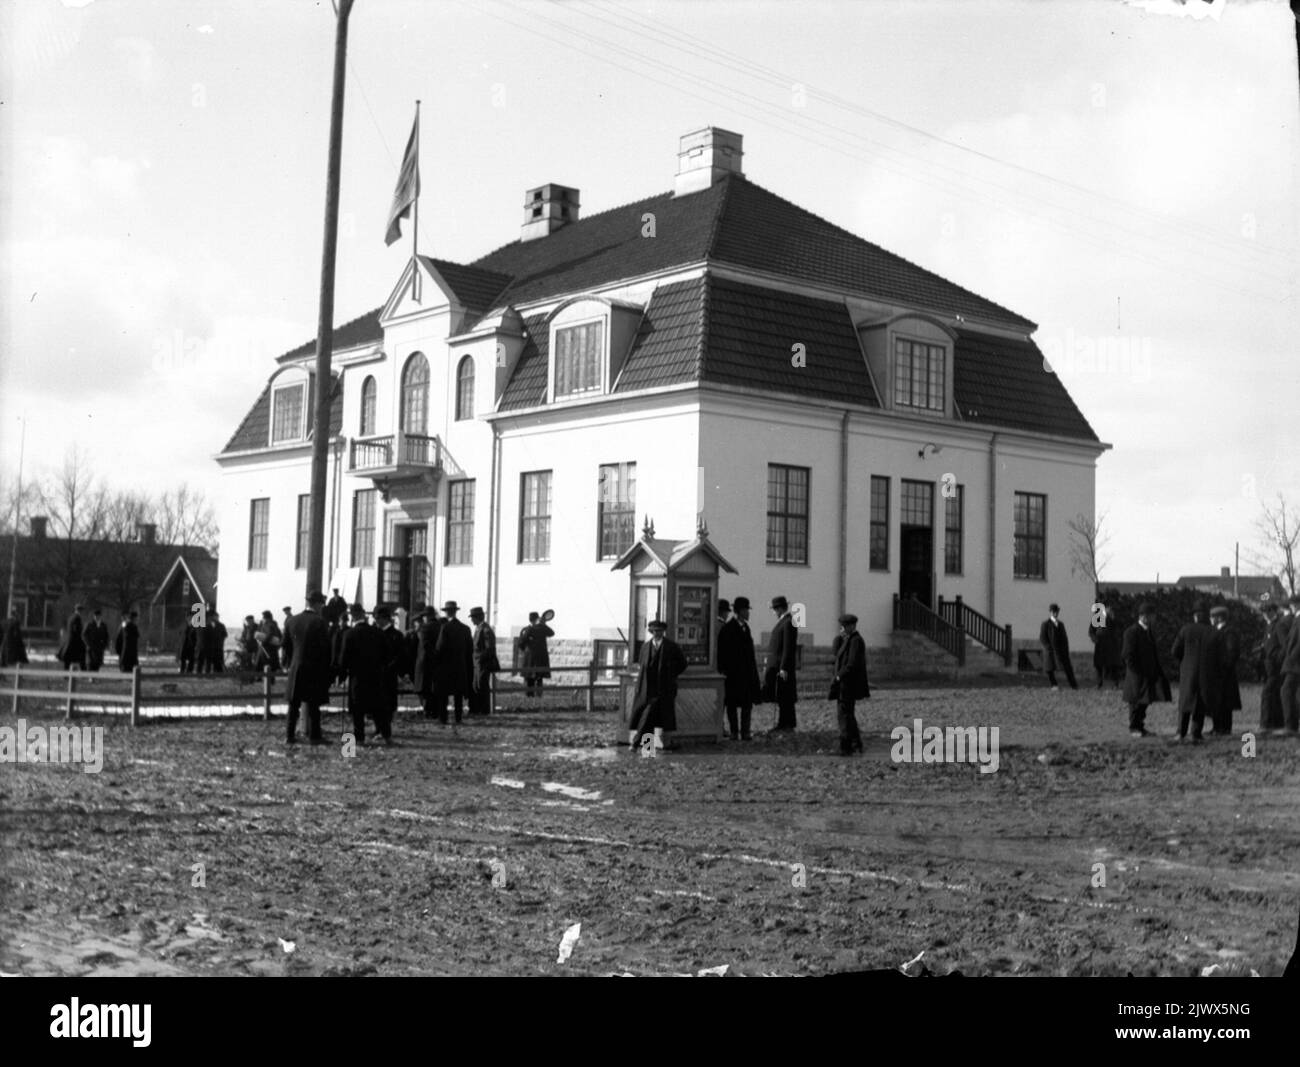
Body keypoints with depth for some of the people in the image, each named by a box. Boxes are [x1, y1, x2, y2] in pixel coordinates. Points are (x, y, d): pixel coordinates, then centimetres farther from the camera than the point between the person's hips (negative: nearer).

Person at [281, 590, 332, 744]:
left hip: (296, 668, 5)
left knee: (294, 703, 10)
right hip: (315, 668, -4)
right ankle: (314, 736, 4)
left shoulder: (293, 620, 4)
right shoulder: (319, 622, -12)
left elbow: (286, 645, 9)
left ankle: (290, 735, 11)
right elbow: (325, 647, -12)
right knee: (313, 704, 2)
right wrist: (326, 669, -1)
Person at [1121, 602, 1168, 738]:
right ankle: (1133, 728, 9)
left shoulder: (1150, 631, 13)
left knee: (1145, 701, 9)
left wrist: (1157, 670, 10)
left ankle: (1140, 726, 17)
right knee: (1136, 701, 0)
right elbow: (1128, 655, -15)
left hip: (1149, 674, 8)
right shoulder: (1131, 632, -14)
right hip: (1137, 674, -7)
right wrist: (1137, 673, -17)